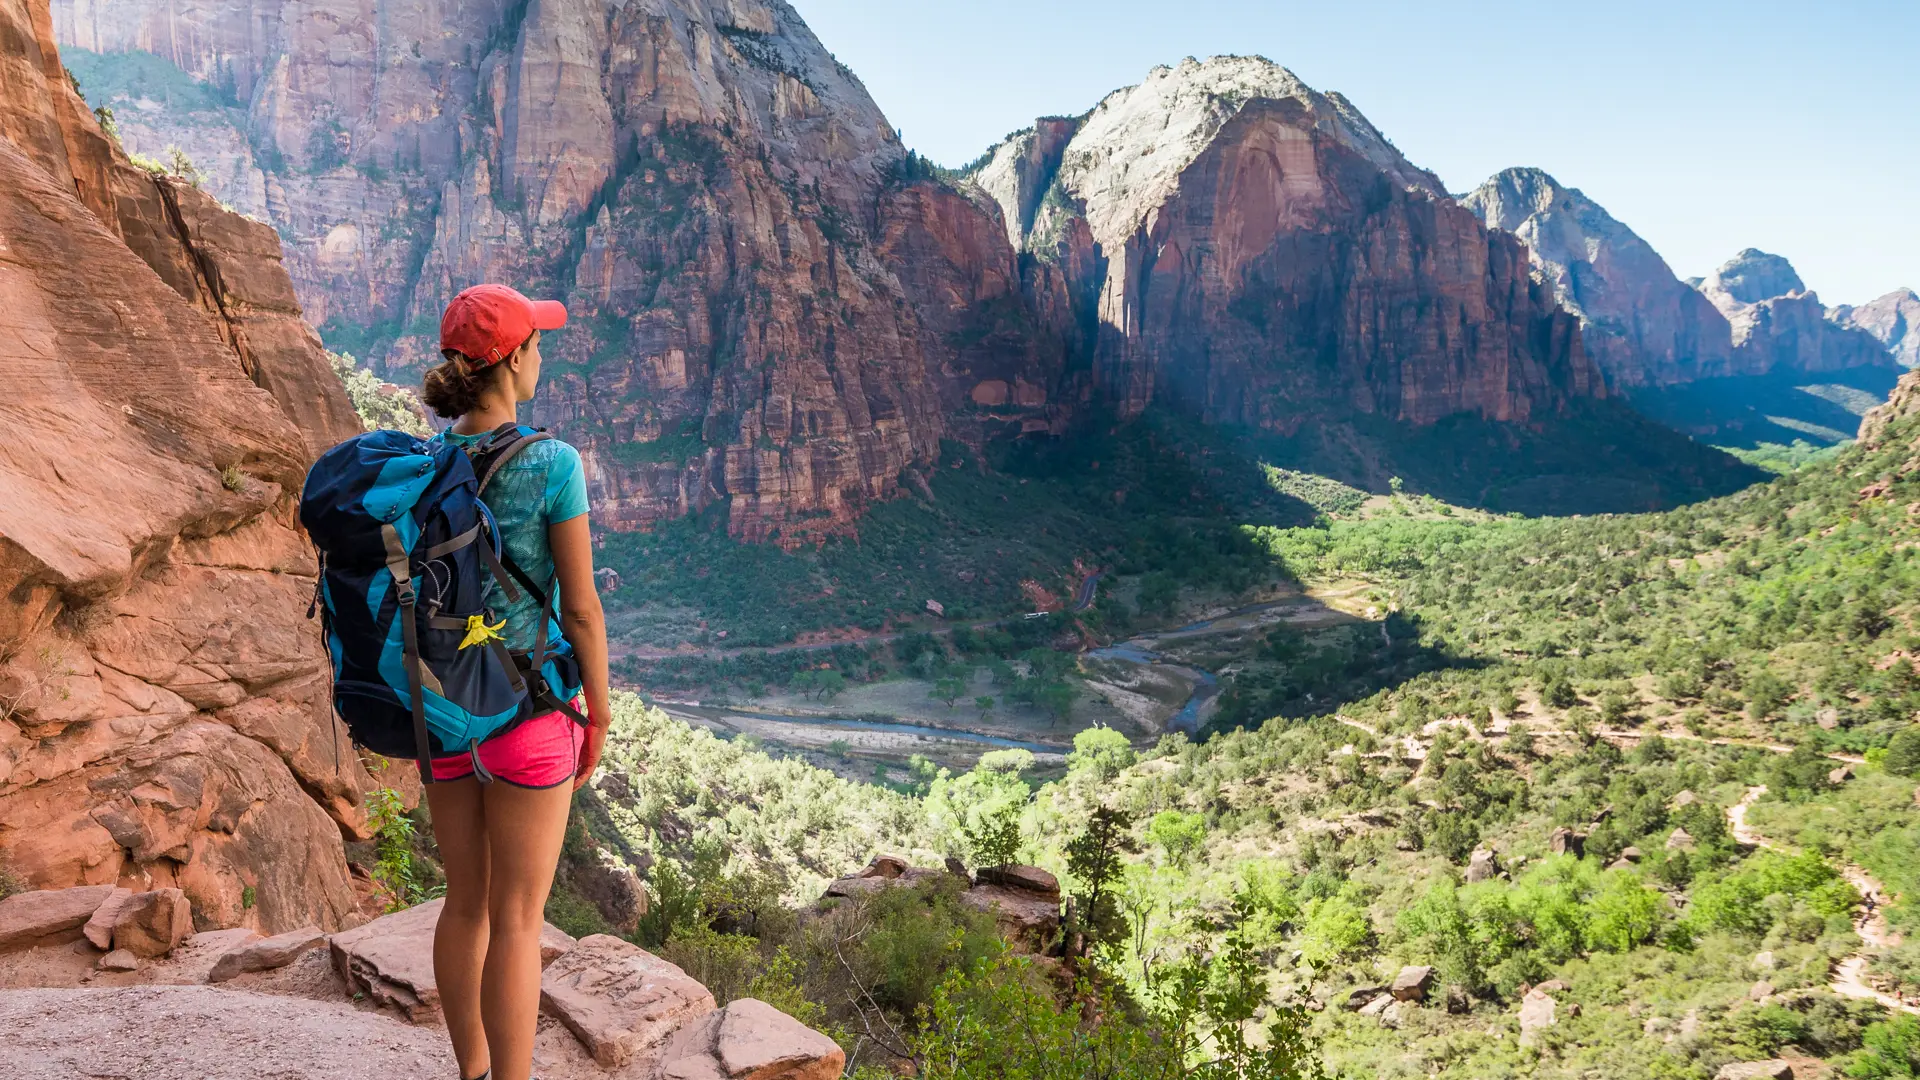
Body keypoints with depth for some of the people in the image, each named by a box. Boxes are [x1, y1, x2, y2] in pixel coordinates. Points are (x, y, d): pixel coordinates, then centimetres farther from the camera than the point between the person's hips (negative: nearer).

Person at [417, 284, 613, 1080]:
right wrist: (599, 718, -2)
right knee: (518, 921, 6)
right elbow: (581, 607, -15)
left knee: (468, 903, 21)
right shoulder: (553, 464, -17)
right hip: (526, 716, -6)